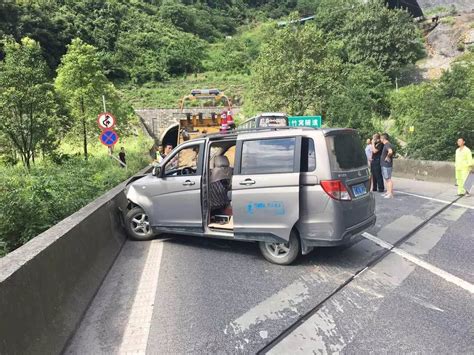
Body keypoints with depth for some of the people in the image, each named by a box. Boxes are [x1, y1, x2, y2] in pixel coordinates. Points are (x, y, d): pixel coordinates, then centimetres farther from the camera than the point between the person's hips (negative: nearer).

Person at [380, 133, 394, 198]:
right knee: (386, 179, 16)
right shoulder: (386, 145, 13)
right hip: (384, 165, 11)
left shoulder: (387, 145, -18)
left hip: (387, 165, -11)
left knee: (388, 179, -8)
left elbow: (390, 152, -37)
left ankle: (390, 193, -5)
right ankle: (388, 192, 23)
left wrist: (387, 157, -22)